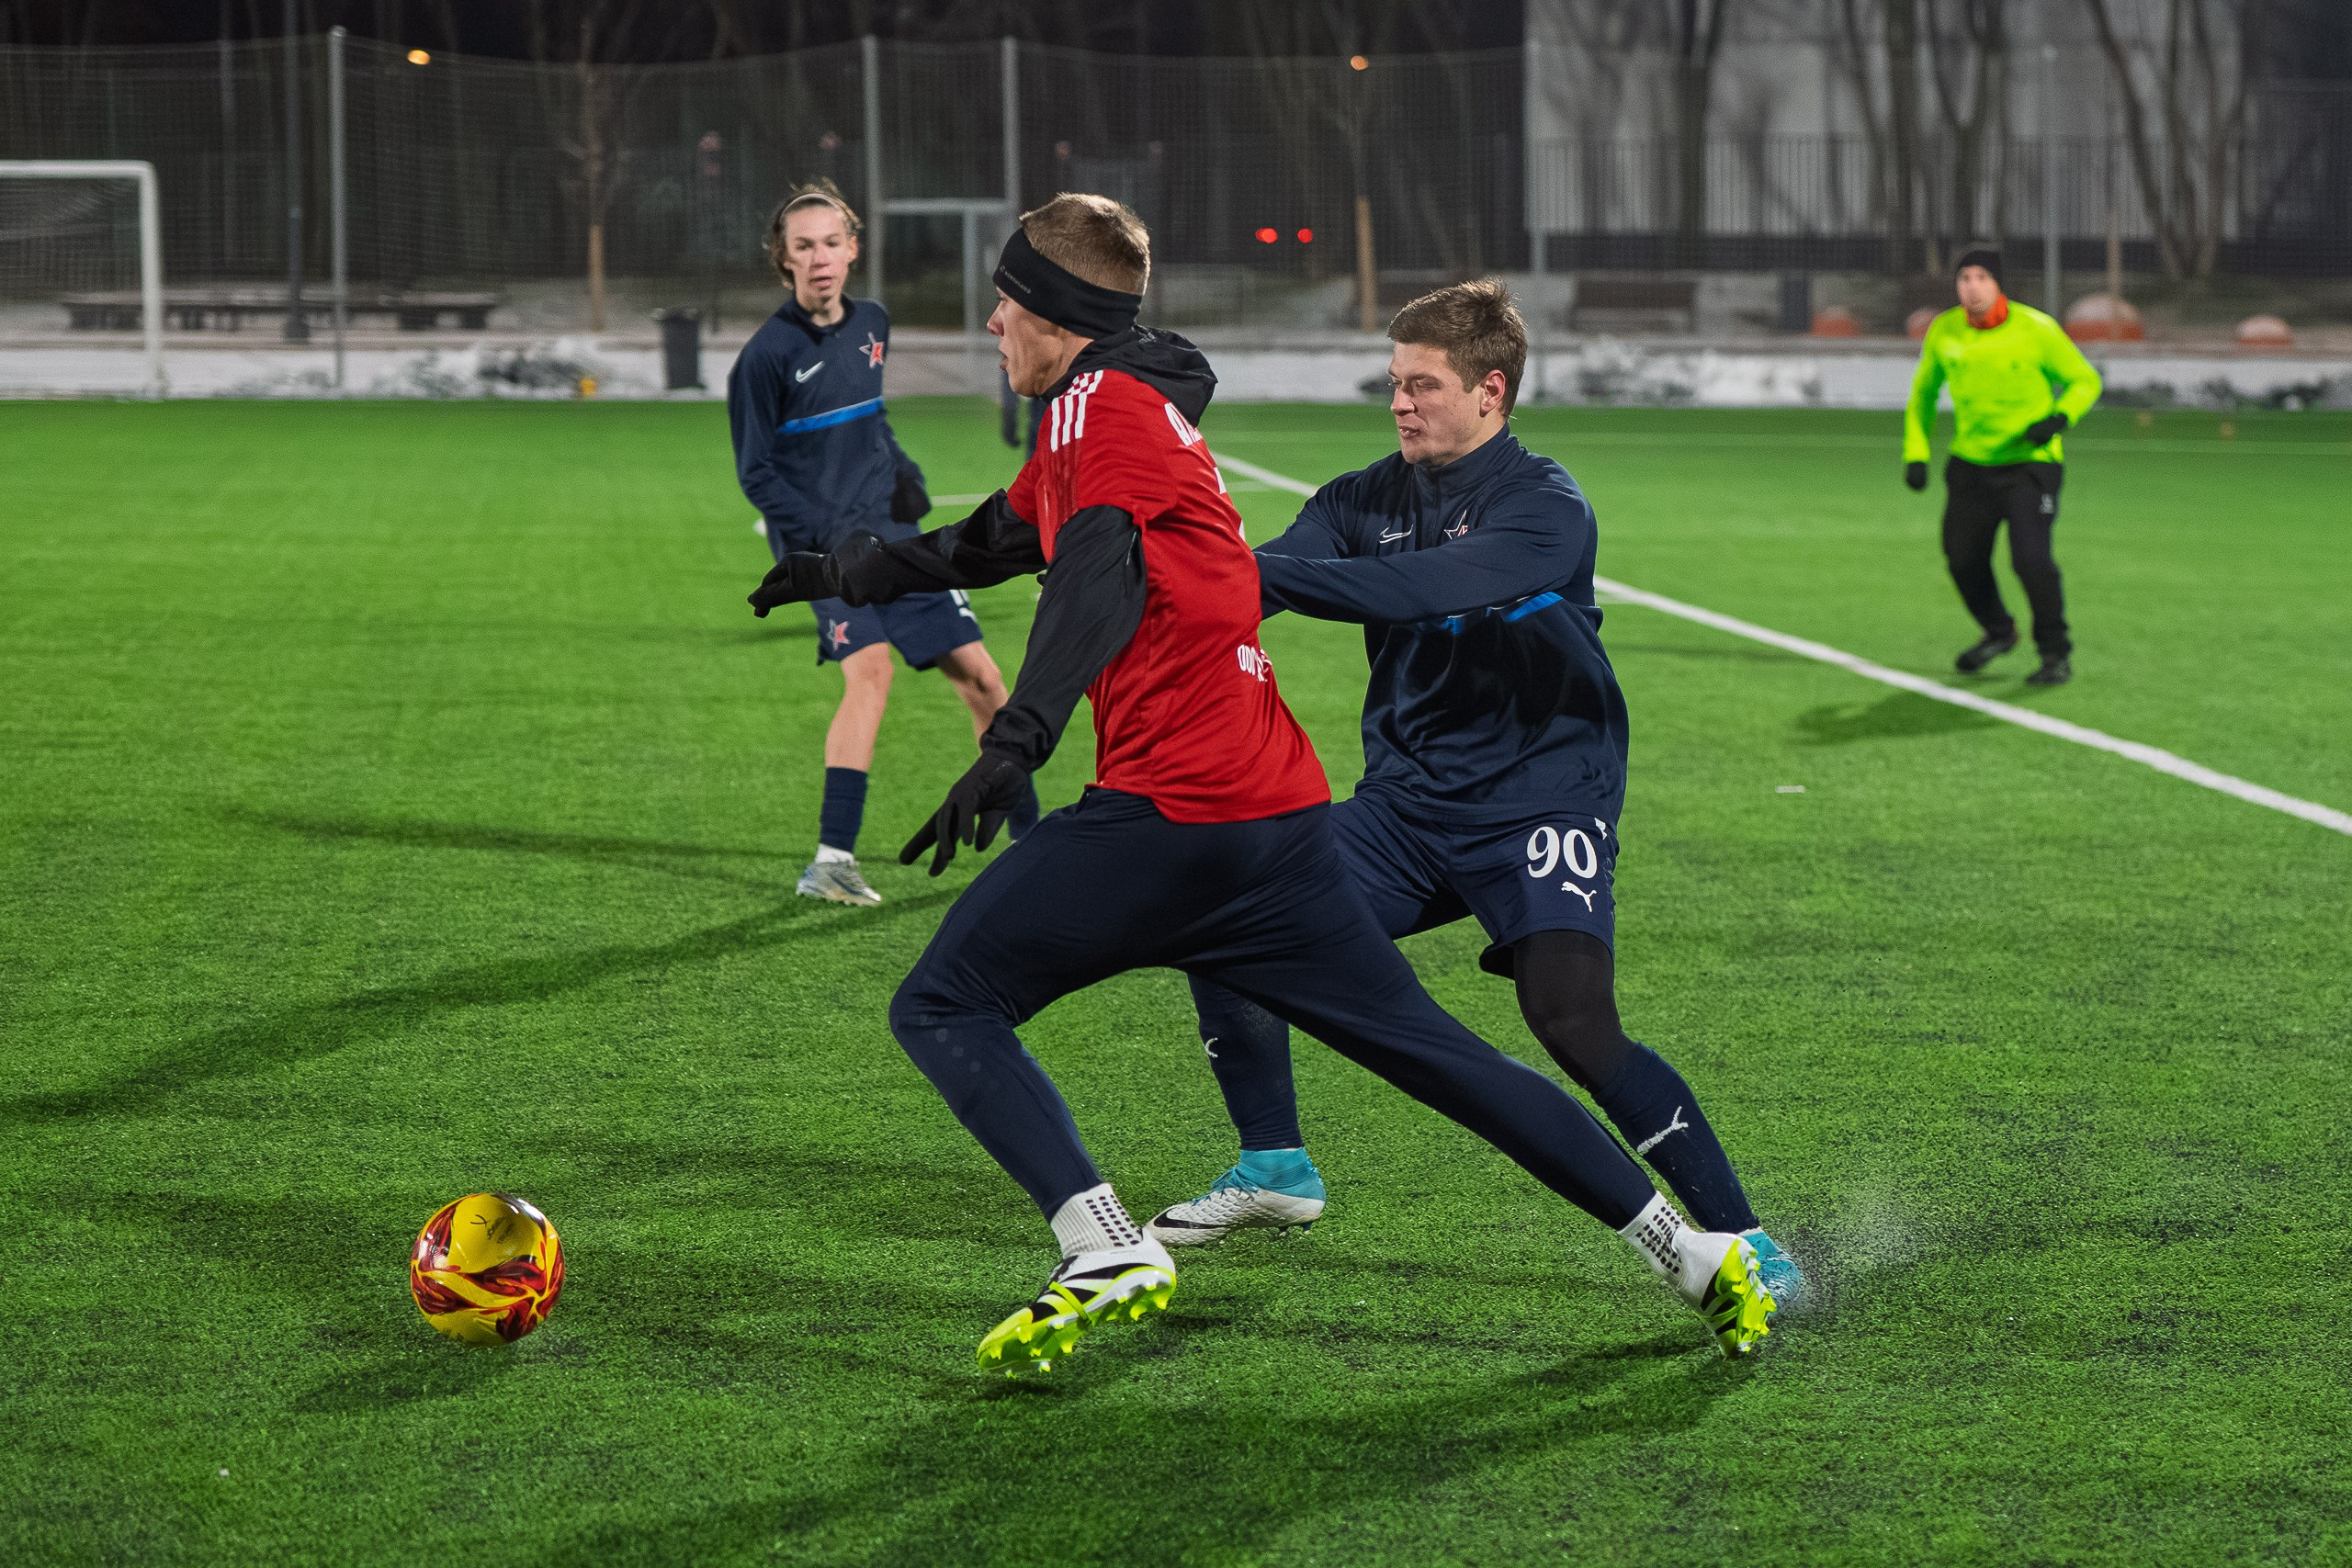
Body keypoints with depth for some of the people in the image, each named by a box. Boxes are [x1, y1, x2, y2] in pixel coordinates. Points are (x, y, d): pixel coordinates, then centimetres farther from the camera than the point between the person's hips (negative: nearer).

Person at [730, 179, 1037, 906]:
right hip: (821, 544, -6)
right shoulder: (767, 355, -11)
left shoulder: (871, 323, 8)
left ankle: (1030, 838, 24)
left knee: (980, 675, 6)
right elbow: (756, 473, -7)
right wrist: (827, 533, -18)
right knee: (870, 668, -27)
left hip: (892, 532, 6)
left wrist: (903, 471, 5)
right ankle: (832, 860, -26)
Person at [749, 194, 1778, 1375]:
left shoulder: (1100, 403, -3)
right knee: (1431, 1048, 13)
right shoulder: (1140, 411, 24)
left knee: (943, 1010, 0)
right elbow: (984, 546, 41)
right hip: (1281, 809, 9)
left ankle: (1105, 1254, -17)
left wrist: (1014, 743, -34)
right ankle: (1692, 1254, 10)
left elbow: (1100, 579, -22)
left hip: (1167, 809, -9)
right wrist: (846, 571, 51)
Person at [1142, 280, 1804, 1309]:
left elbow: (1427, 591, -30)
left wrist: (1259, 573, -35)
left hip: (1540, 798, -6)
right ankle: (1275, 1171, 18)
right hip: (1408, 801, 6)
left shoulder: (1545, 508, -14)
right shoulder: (1364, 500, 6)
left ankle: (1738, 1239, -12)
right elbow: (1255, 584, -7)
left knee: (1575, 1023, -25)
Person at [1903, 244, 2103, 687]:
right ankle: (1998, 632, 38)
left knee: (2030, 558, -20)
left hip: (2030, 463, -5)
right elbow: (1923, 393, 14)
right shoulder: (1943, 332, -3)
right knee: (1962, 559, 8)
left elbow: (2084, 380, -2)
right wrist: (1916, 453, 5)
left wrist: (2058, 418, -22)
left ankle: (2056, 653, 1)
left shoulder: (2036, 329, -14)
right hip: (1970, 464, 5)